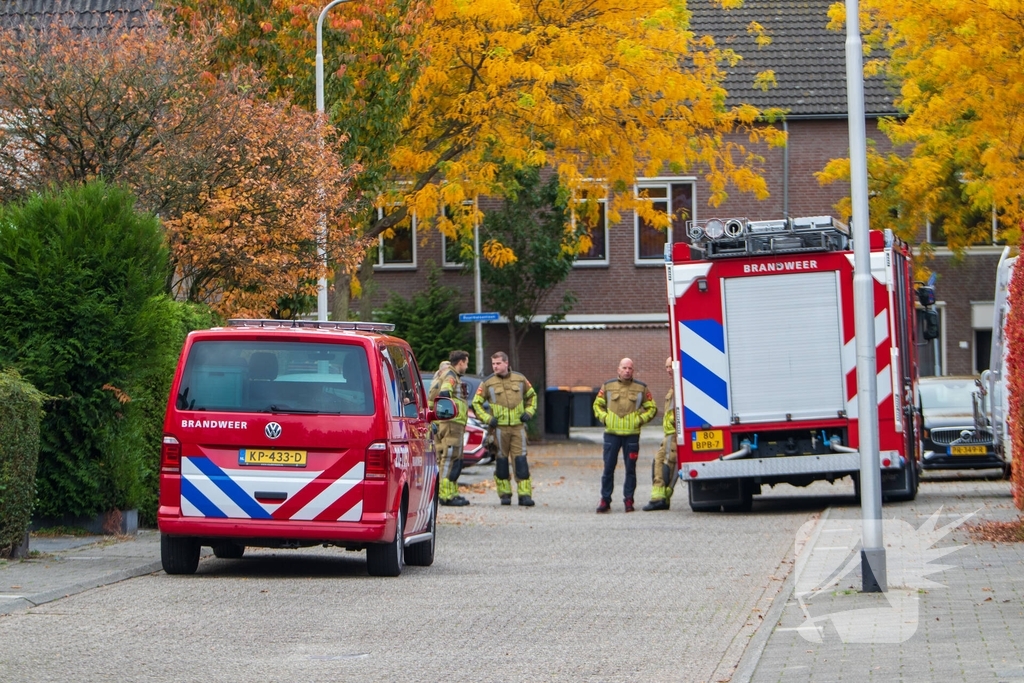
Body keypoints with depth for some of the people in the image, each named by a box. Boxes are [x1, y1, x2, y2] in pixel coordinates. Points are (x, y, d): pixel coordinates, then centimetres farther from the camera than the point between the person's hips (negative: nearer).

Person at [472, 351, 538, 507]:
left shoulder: (520, 379, 8)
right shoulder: (487, 383, 2)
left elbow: (532, 396, 23)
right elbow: (476, 403, 6)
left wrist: (528, 412, 8)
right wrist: (487, 418, -6)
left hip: (518, 426, 1)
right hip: (499, 428, -1)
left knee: (520, 460, -5)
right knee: (501, 461, 2)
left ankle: (525, 495, -7)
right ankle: (504, 494, 10)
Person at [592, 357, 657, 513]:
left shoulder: (641, 388, 6)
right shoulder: (608, 386, 8)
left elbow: (652, 408, 12)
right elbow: (597, 405, 18)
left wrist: (640, 420, -2)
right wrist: (604, 418, 2)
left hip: (632, 434, 0)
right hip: (612, 433, 1)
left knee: (630, 468, 1)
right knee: (608, 468, -1)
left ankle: (628, 500, 8)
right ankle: (605, 500, 4)